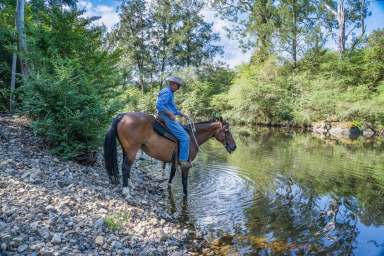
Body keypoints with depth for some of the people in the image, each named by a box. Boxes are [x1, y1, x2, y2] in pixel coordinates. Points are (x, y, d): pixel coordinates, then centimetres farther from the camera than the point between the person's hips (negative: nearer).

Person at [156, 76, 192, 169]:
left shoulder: (170, 93, 21)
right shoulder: (167, 92, -13)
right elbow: (159, 105, -24)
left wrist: (181, 114, 16)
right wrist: (170, 113, -23)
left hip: (170, 118, 11)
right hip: (167, 119, -11)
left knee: (185, 132, 19)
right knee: (184, 137, -14)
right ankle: (183, 160, -8)